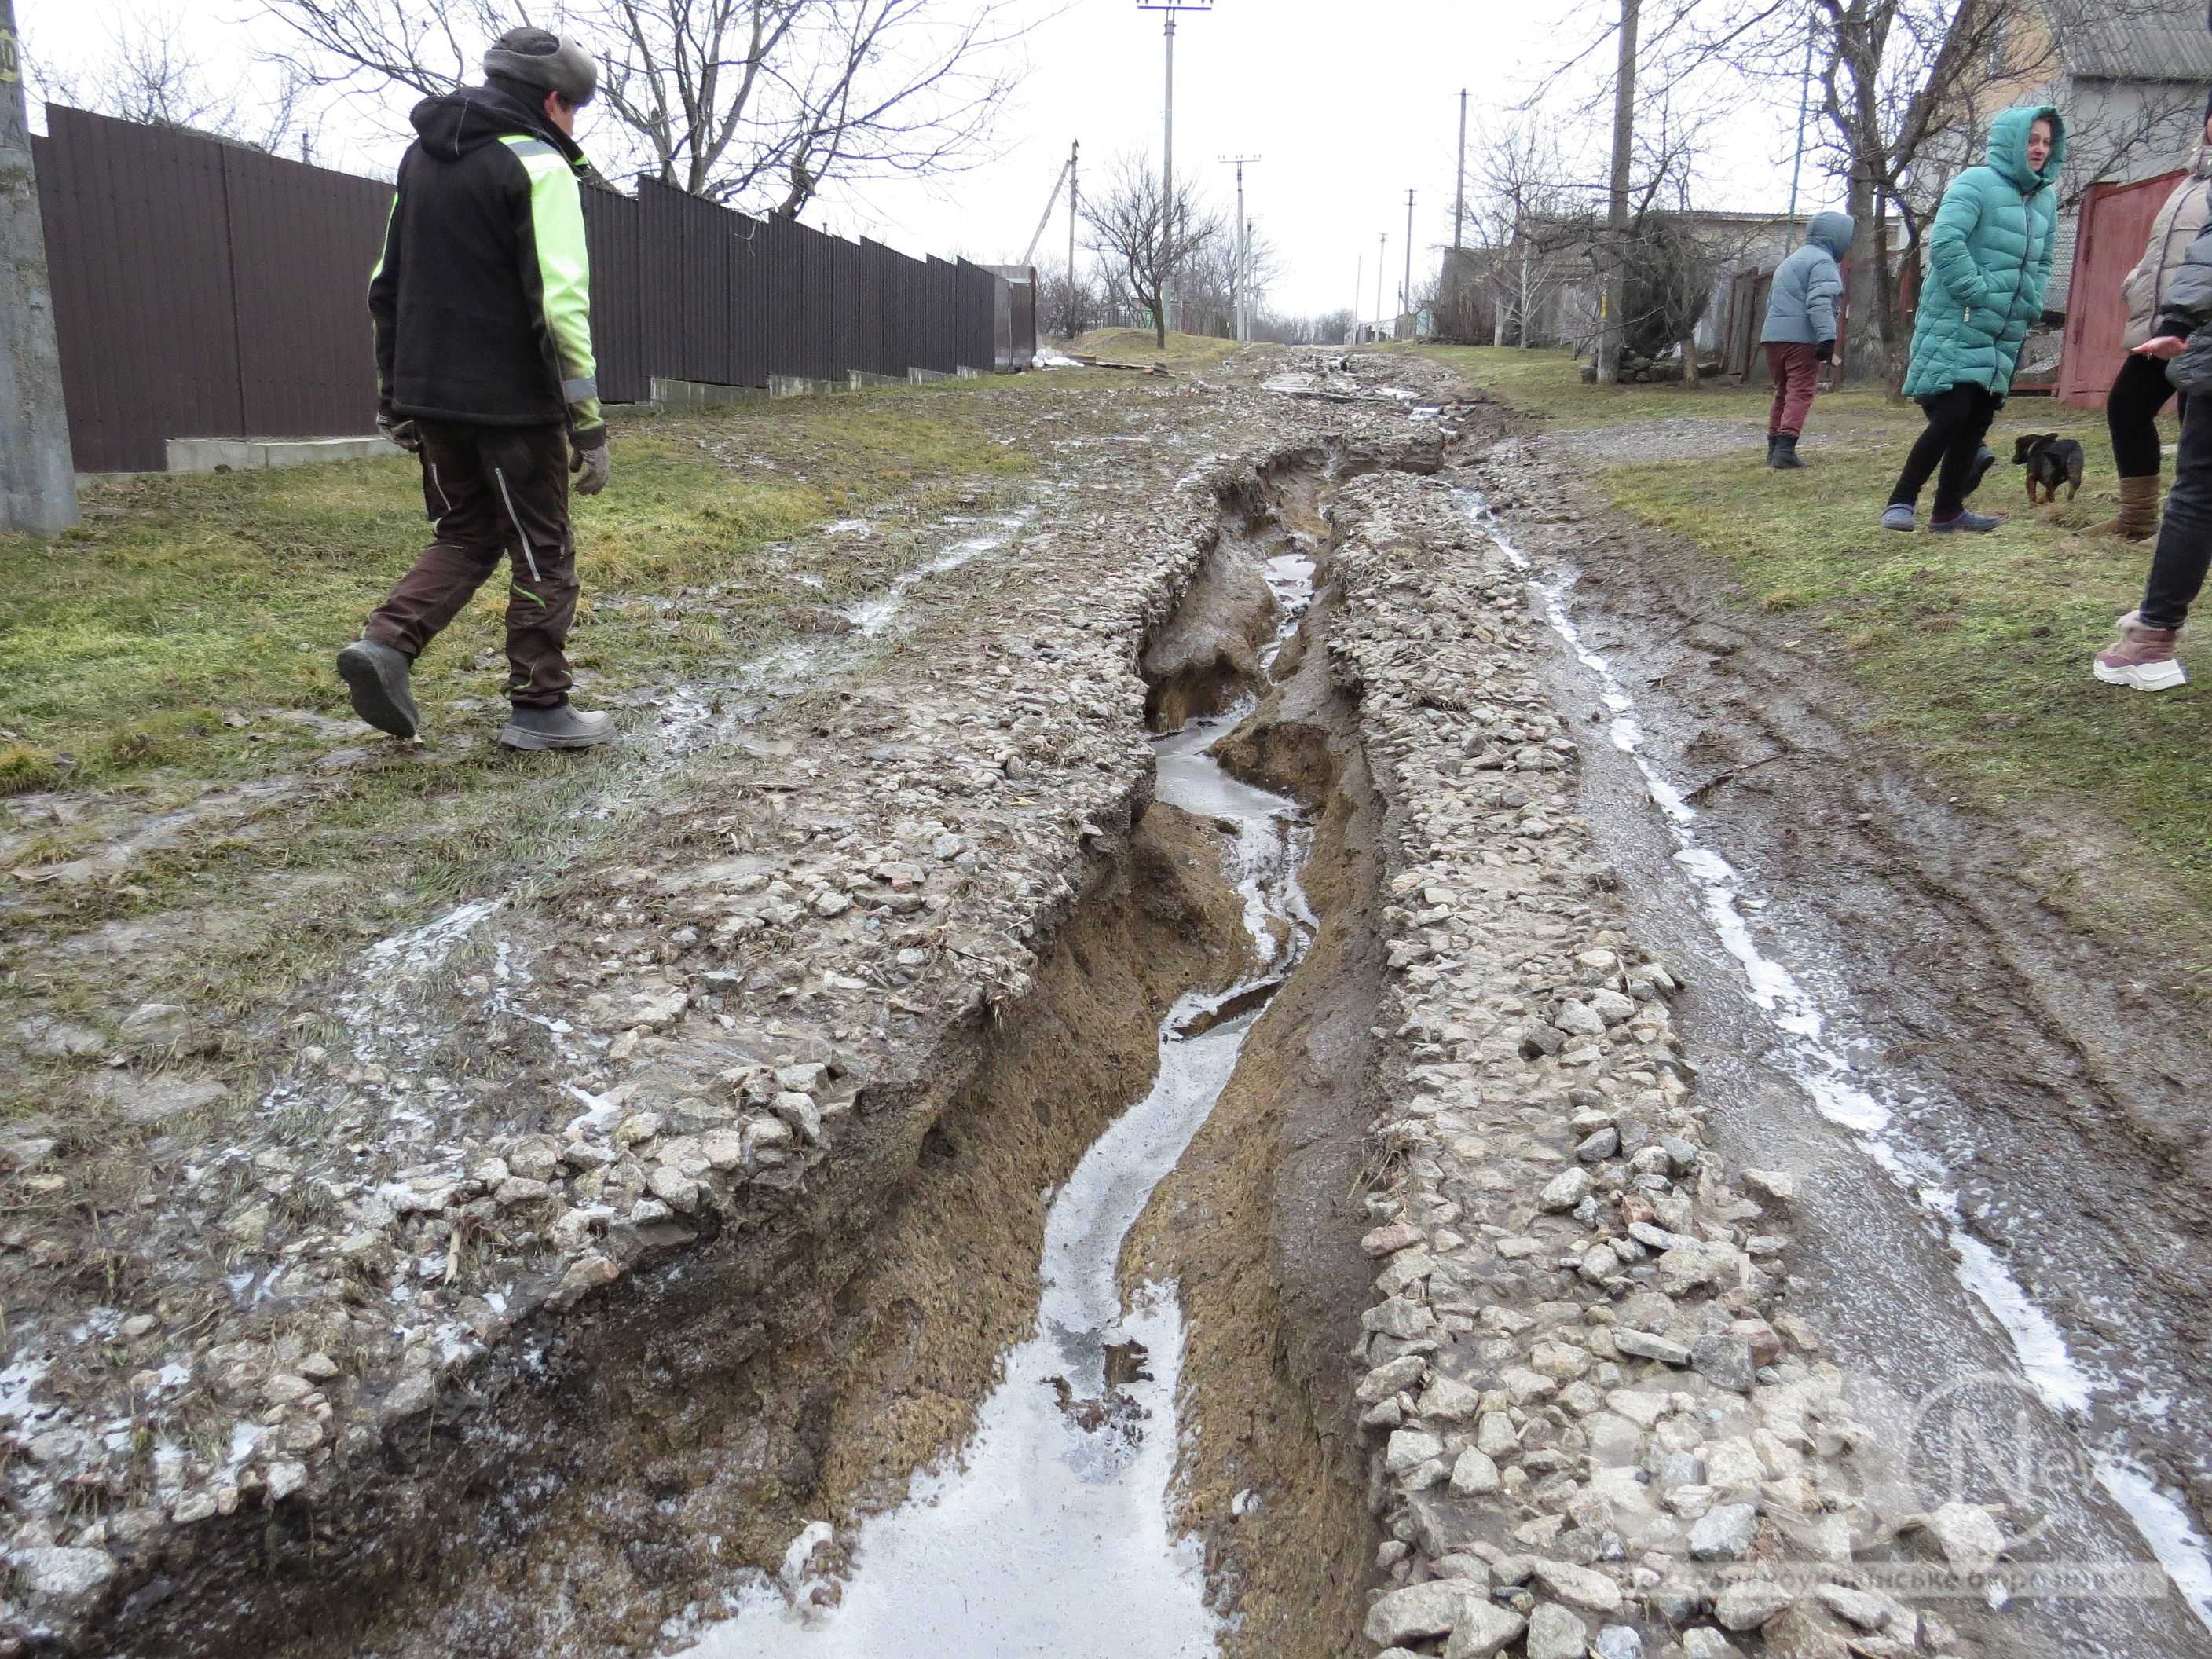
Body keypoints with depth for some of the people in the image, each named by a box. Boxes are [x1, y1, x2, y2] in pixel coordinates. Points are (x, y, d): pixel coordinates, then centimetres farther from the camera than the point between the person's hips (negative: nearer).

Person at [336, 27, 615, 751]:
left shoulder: (421, 157, 15)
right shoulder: (538, 166, -10)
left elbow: (386, 286, 17)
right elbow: (560, 304, -18)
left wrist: (393, 395, 22)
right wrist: (588, 422, -16)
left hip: (430, 396, 7)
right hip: (511, 402, -7)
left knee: (466, 533, 20)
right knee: (543, 554, 5)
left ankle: (385, 642, 1)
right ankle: (540, 709, 10)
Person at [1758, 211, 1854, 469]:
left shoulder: (1791, 261, 26)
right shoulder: (1822, 262, -5)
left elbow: (1772, 302, 29)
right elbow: (1819, 303, -19)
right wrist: (1827, 337, -26)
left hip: (1773, 334, 8)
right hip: (1801, 336, -8)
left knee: (1783, 392, 16)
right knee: (1800, 393, -10)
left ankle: (1774, 448, 16)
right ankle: (1785, 448, -21)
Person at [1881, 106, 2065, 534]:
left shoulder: (2046, 198, 14)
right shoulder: (1976, 183, -9)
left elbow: (2043, 262, 24)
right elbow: (1944, 242, -21)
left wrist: (2033, 305, 9)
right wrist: (1979, 294, -19)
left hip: (2005, 335, 8)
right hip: (1957, 324, -8)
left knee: (1978, 419, 7)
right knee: (1951, 414, -16)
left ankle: (1948, 511, 14)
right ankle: (1902, 500, -4)